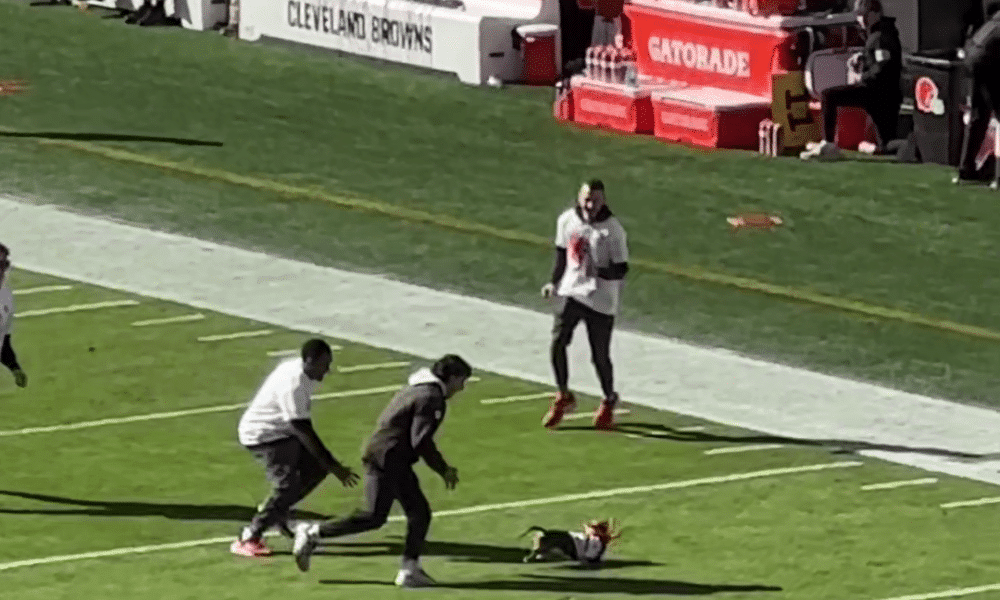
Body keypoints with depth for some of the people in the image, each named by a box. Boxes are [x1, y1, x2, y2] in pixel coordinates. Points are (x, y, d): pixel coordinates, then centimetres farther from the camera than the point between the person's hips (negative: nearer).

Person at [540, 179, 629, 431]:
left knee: (600, 355, 1)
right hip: (571, 292, 4)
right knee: (557, 342, -10)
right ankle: (563, 396, 11)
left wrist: (600, 272, -31)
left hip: (601, 299, -4)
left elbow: (621, 269, -13)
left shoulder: (612, 230, -14)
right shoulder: (567, 220, 1)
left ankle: (608, 401, 27)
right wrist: (554, 282, 13)